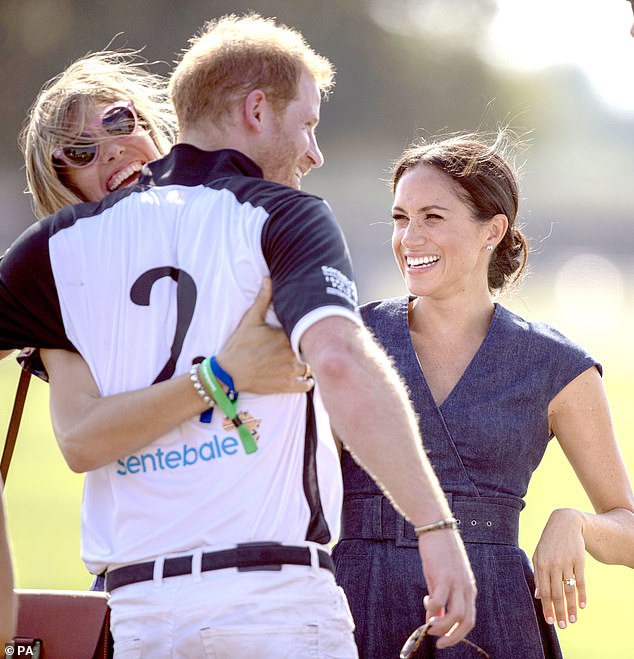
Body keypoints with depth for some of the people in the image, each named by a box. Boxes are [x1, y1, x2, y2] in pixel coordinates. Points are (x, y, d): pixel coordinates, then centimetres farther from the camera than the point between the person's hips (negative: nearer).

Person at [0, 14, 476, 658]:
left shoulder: (71, 237, 12)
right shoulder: (280, 215, -1)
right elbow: (339, 359, -18)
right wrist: (436, 525, -18)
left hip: (136, 604, 4)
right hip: (273, 596, -4)